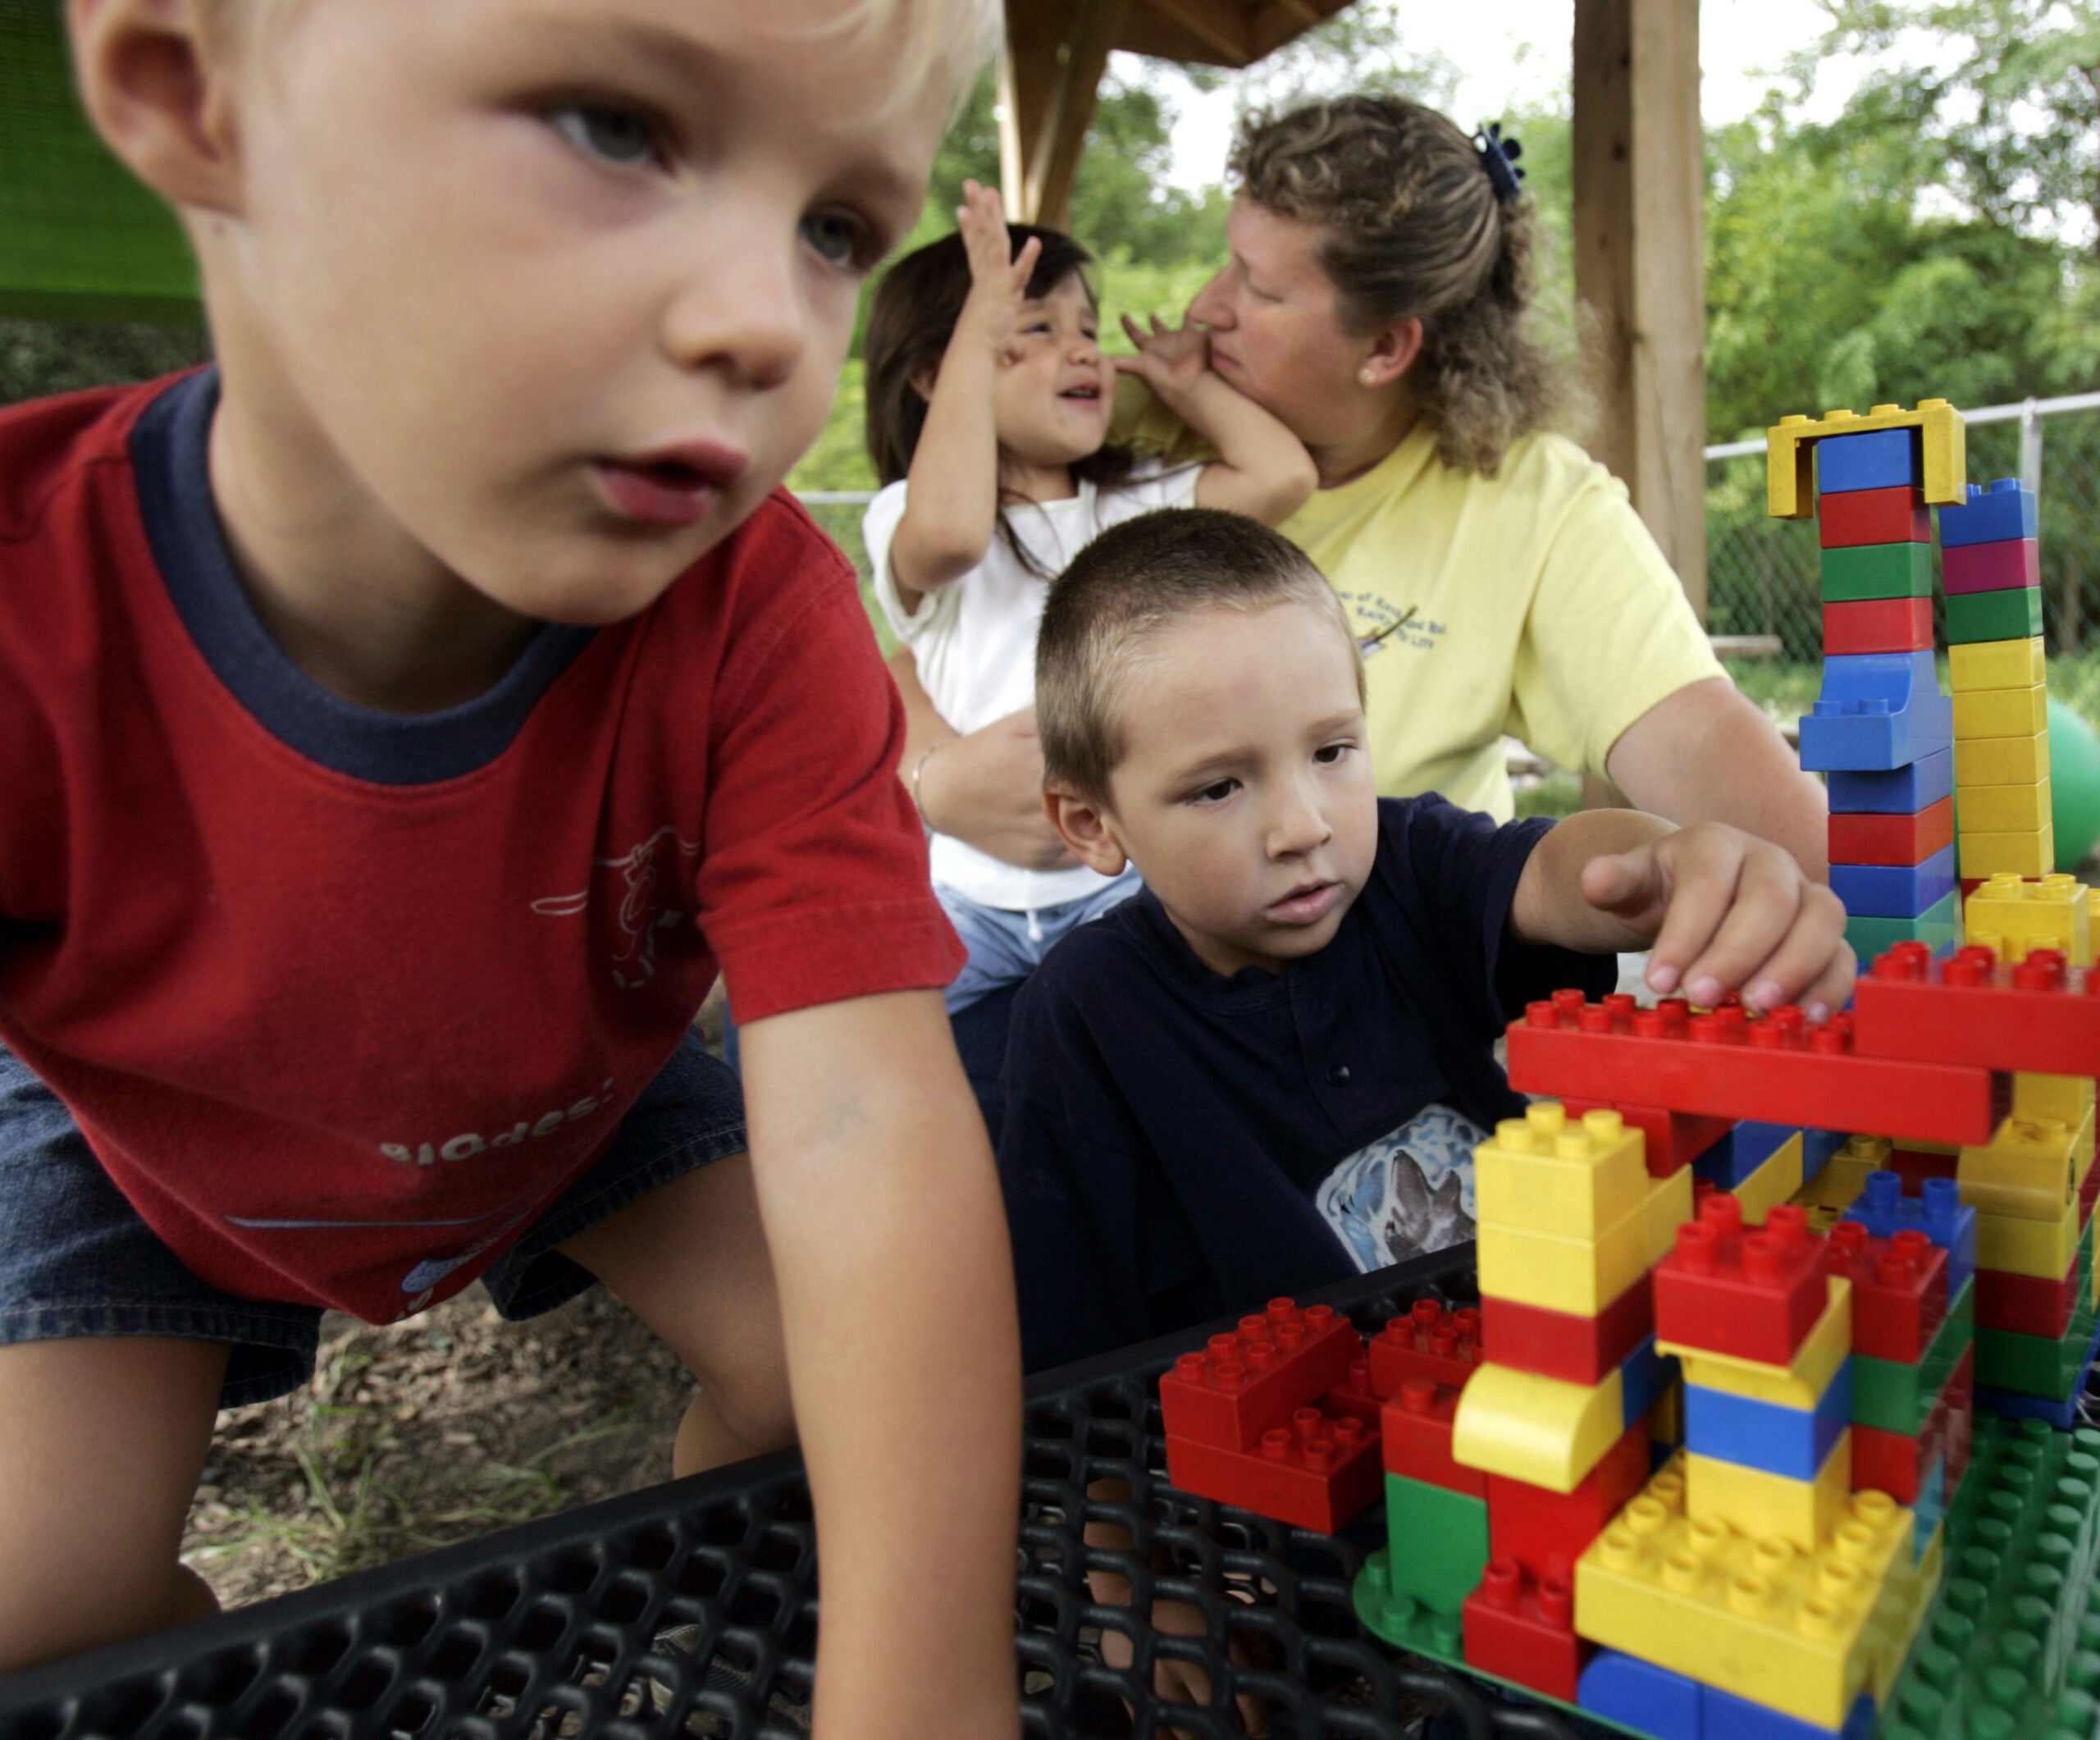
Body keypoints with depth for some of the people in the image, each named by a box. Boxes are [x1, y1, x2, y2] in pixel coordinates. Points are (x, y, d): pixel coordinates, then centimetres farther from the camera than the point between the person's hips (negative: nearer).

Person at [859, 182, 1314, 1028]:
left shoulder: (1137, 507, 9)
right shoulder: (907, 516, -5)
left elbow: (1283, 475, -3)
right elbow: (949, 533, -30)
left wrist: (1189, 384, 9)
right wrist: (981, 328, -22)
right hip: (976, 885, -2)